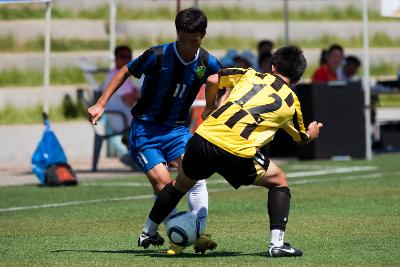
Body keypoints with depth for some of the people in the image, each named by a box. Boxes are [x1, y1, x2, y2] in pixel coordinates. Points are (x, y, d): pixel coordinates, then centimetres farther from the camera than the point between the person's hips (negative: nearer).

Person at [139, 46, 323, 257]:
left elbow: (212, 80, 17)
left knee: (181, 184, 30)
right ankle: (277, 243, 7)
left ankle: (148, 233, 44)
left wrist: (209, 107, 34)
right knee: (279, 182, 21)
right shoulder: (291, 102, 14)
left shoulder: (250, 76, 18)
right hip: (237, 155, -3)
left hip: (204, 137, 3)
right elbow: (302, 138, 30)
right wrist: (312, 133, 54)